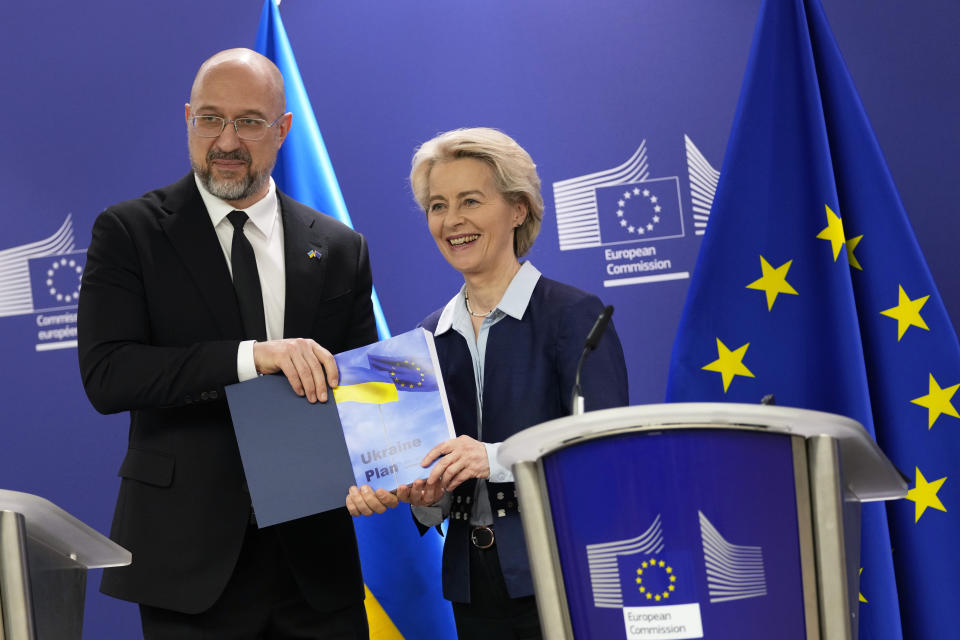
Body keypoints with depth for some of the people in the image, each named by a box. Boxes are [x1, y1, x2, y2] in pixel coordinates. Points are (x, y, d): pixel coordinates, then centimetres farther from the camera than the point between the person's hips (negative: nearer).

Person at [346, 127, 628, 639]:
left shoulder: (573, 314, -8)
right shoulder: (430, 338, 9)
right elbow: (435, 476, 13)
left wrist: (497, 458, -27)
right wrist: (405, 490, -8)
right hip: (473, 585, 5)